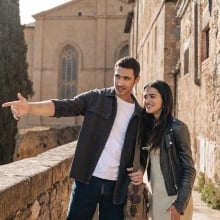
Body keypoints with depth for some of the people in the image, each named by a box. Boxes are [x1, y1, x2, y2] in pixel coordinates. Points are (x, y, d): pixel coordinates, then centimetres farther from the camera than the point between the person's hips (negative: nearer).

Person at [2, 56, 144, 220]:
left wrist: (141, 170, -3)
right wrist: (29, 107, -31)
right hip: (88, 179, -1)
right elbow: (62, 106, -15)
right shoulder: (96, 98, -2)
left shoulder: (140, 114, 5)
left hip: (117, 185, 2)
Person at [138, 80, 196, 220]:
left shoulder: (177, 127, -12)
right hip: (155, 196, 6)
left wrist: (180, 204, -17)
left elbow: (189, 170, -13)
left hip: (174, 198, -6)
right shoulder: (148, 127, 5)